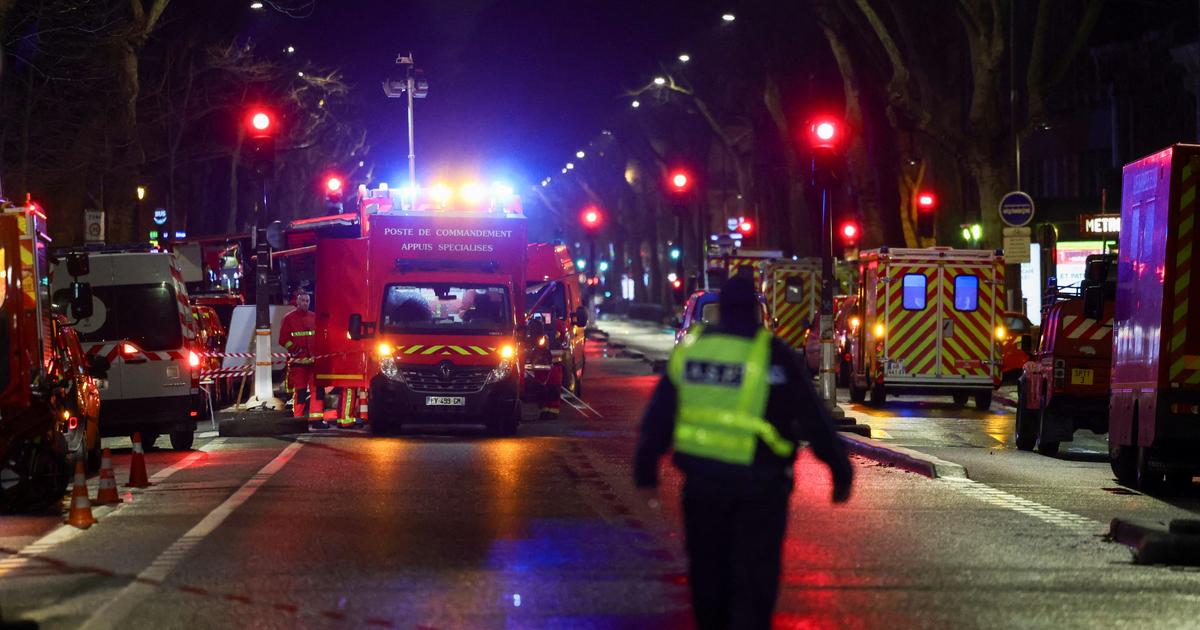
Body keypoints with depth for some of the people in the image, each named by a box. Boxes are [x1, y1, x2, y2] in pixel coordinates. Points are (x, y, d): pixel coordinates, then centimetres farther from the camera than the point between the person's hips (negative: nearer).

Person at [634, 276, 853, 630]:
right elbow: (814, 421, -6)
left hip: (702, 478, 4)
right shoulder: (773, 355, -9)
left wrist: (646, 471, 16)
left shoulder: (689, 349, 2)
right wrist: (840, 472, 3)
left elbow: (658, 418, 7)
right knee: (754, 574, 1)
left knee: (708, 570, 18)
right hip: (759, 483, -4)